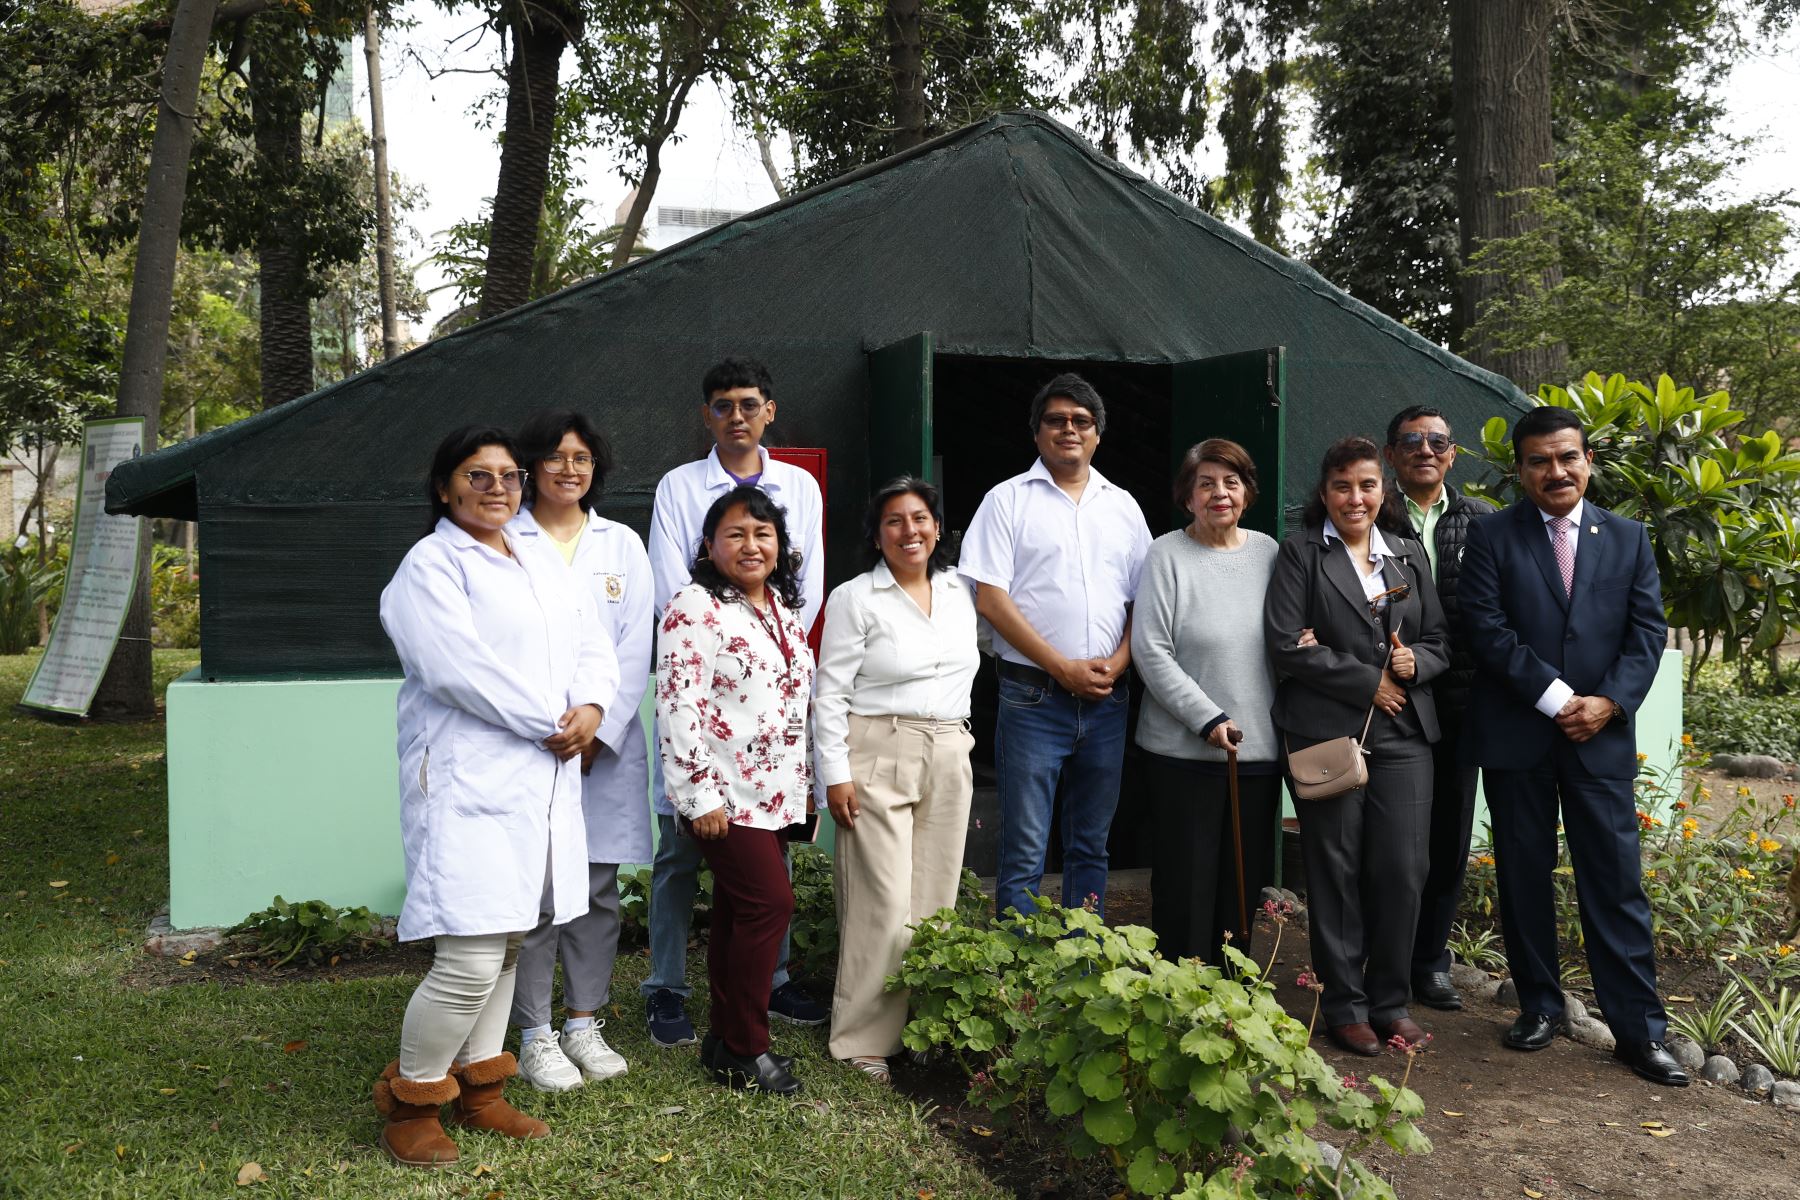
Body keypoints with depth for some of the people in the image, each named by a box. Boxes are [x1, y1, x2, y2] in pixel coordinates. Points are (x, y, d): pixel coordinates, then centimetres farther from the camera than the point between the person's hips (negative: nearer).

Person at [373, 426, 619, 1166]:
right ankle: (410, 1100, 11)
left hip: (543, 781, 8)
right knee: (470, 960, -10)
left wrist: (590, 708, -8)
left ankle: (478, 1089, 27)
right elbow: (461, 668, -18)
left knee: (508, 944, 13)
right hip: (468, 782, -7)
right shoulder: (430, 565, -6)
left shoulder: (542, 562, 16)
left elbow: (592, 645, 12)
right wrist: (550, 724, -13)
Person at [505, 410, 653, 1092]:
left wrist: (599, 732, -6)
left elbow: (634, 650, 5)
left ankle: (584, 1023, 20)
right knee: (533, 893, -1)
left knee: (597, 891, 8)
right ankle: (535, 1037, 10)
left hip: (606, 745, 3)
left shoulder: (621, 545, 12)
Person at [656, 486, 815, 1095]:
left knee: (738, 910, 13)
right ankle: (745, 1048, 4)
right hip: (725, 793, -8)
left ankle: (725, 1038, 23)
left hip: (775, 790, 8)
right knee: (770, 903, -9)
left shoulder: (784, 608, 13)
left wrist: (806, 781, 19)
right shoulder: (696, 609, -12)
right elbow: (679, 707, -17)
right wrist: (699, 795, -20)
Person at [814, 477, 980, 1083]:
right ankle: (864, 1040, 6)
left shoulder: (961, 592, 12)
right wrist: (835, 774, -10)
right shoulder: (855, 599, -3)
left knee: (936, 901, 7)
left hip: (949, 760, 5)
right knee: (885, 907, -7)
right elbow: (830, 693, -5)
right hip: (877, 759, -5)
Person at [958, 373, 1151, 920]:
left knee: (1091, 848, 13)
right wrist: (1064, 668, -12)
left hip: (1106, 700, 5)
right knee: (1024, 853, -1)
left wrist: (1117, 663, -6)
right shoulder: (1008, 500, 0)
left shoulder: (1123, 506, 13)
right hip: (1033, 698, -4)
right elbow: (990, 598, -8)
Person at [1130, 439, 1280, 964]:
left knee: (1244, 879, 12)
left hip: (1259, 746, 5)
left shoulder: (1267, 551, 9)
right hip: (1183, 750, -4)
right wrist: (1207, 718, -15)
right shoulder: (1167, 554, -5)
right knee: (1186, 881, 2)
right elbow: (1150, 649, -11)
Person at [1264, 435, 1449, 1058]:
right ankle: (1345, 1003, 16)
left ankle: (1390, 999, 16)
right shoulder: (1301, 553, 3)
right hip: (1327, 733, -3)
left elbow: (1440, 641, 18)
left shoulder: (1410, 555, 16)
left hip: (1403, 733, 3)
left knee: (1402, 868, 0)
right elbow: (1288, 644, -8)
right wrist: (1369, 682, -9)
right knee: (1336, 871, 2)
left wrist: (1416, 661, -5)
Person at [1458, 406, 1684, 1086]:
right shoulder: (1492, 536, 1)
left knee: (1616, 882, 1)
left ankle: (1639, 1029, 10)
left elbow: (1648, 631, 3)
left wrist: (1608, 703, -11)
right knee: (1523, 878, 9)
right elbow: (1486, 627, -8)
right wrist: (1554, 697, -13)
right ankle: (1539, 1006, 23)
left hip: (1601, 737, 1)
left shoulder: (1628, 539, 9)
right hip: (1516, 737, -1)